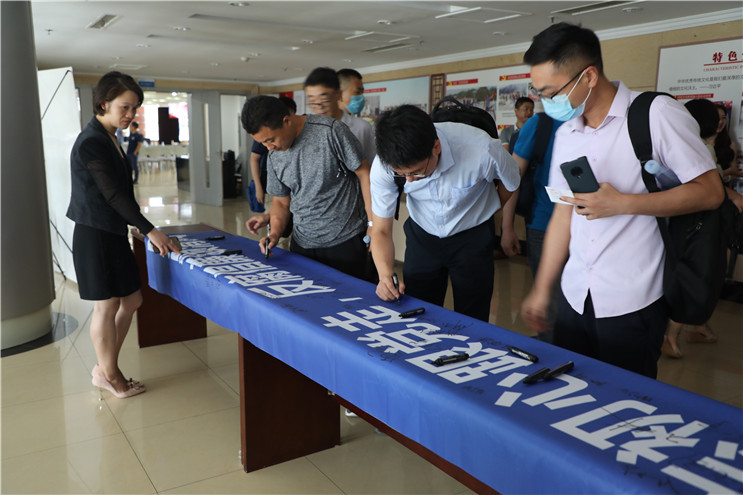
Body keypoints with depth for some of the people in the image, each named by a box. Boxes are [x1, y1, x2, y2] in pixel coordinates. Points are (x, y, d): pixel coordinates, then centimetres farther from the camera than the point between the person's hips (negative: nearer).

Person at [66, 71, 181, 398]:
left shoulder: (110, 139, 11)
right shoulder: (90, 143, -17)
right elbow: (113, 194, -20)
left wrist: (138, 226, 14)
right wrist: (149, 230, -19)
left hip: (114, 233, 9)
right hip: (94, 235, -9)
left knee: (131, 300, 13)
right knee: (107, 305, 1)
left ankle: (105, 367, 26)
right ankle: (109, 376, 17)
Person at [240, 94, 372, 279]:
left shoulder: (331, 131, -14)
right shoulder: (274, 155, 3)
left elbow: (364, 173, -10)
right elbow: (281, 201, 12)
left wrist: (374, 224, -12)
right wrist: (275, 233, -5)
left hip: (345, 241, -5)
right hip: (301, 243, 5)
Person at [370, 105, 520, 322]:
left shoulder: (481, 150, -33)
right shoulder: (384, 165, -25)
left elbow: (513, 184, -9)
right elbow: (381, 231, -15)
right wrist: (386, 274, -33)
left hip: (473, 237, -1)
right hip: (422, 236, 2)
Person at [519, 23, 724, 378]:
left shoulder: (657, 114, -9)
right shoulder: (566, 134, 10)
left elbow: (709, 192, -10)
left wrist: (623, 203, -20)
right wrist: (541, 289, 13)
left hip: (633, 304, -5)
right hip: (574, 297, 6)